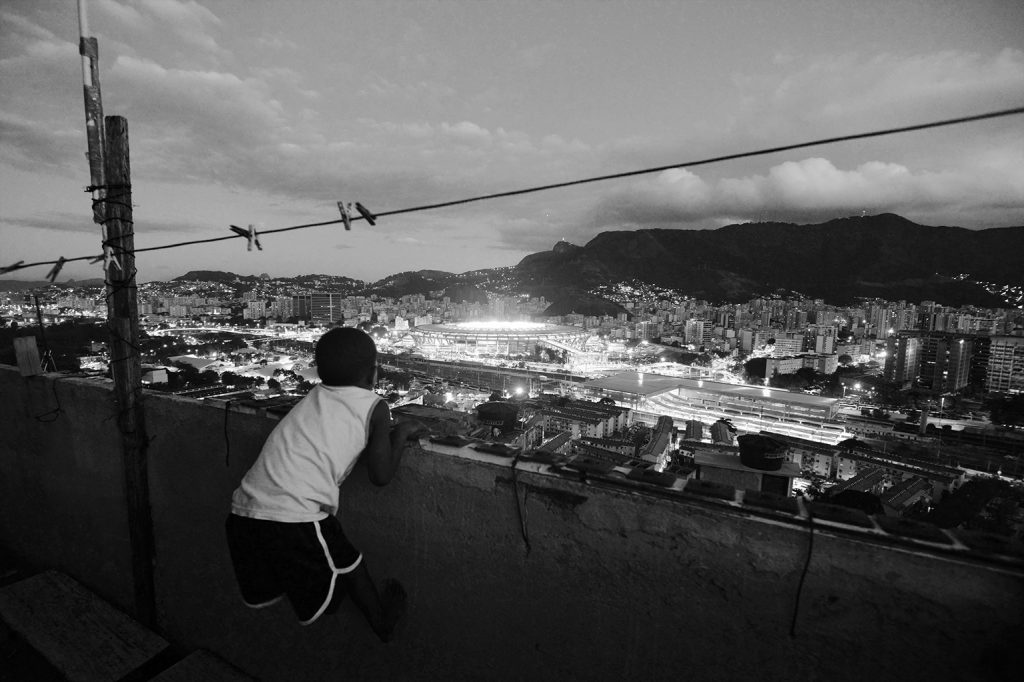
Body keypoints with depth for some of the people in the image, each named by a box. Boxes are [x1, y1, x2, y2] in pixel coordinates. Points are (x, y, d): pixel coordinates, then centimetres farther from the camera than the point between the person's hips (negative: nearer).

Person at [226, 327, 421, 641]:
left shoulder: (314, 397, 15)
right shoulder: (374, 406, -1)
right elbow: (381, 474, -2)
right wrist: (401, 432, 12)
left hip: (243, 510, 4)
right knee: (347, 563, 21)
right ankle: (382, 622, 39)